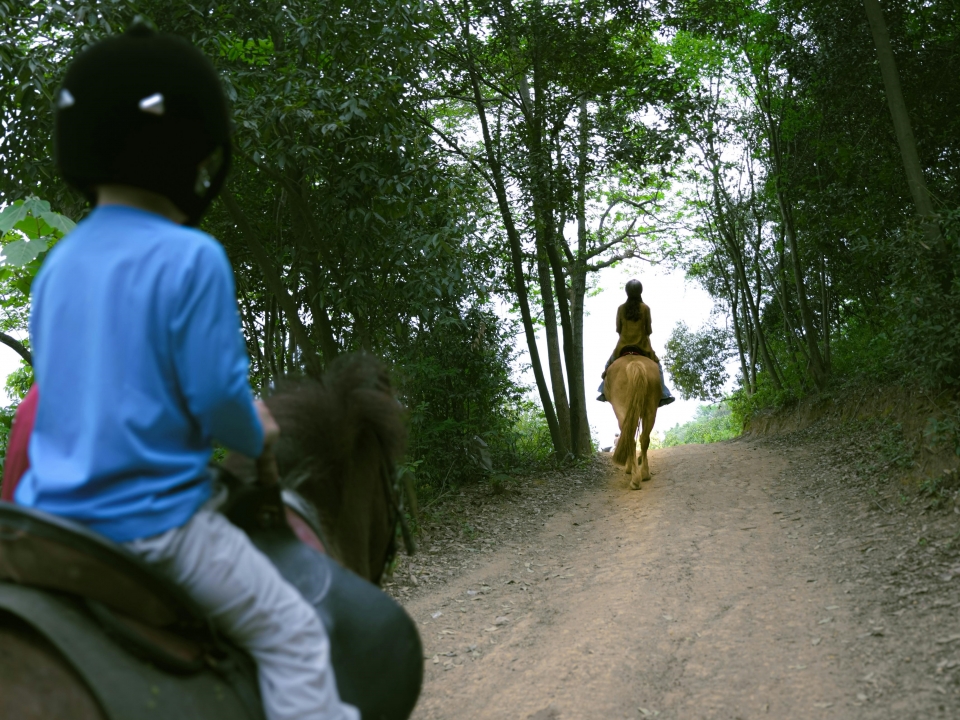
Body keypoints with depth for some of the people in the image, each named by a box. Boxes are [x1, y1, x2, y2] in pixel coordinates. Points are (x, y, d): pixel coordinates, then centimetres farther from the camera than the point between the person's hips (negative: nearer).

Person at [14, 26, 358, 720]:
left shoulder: (58, 263, 6)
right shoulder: (191, 258, -15)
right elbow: (217, 395, -17)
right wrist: (257, 436, 5)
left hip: (49, 515, 7)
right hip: (155, 519, -7)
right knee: (292, 634, 5)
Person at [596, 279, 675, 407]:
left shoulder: (621, 308, -3)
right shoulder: (645, 308, -8)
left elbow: (618, 329, 3)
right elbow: (649, 330, -4)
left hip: (623, 346, 2)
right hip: (642, 345, -1)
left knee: (610, 365, 20)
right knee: (656, 366, 12)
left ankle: (605, 392, 14)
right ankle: (663, 395, 6)